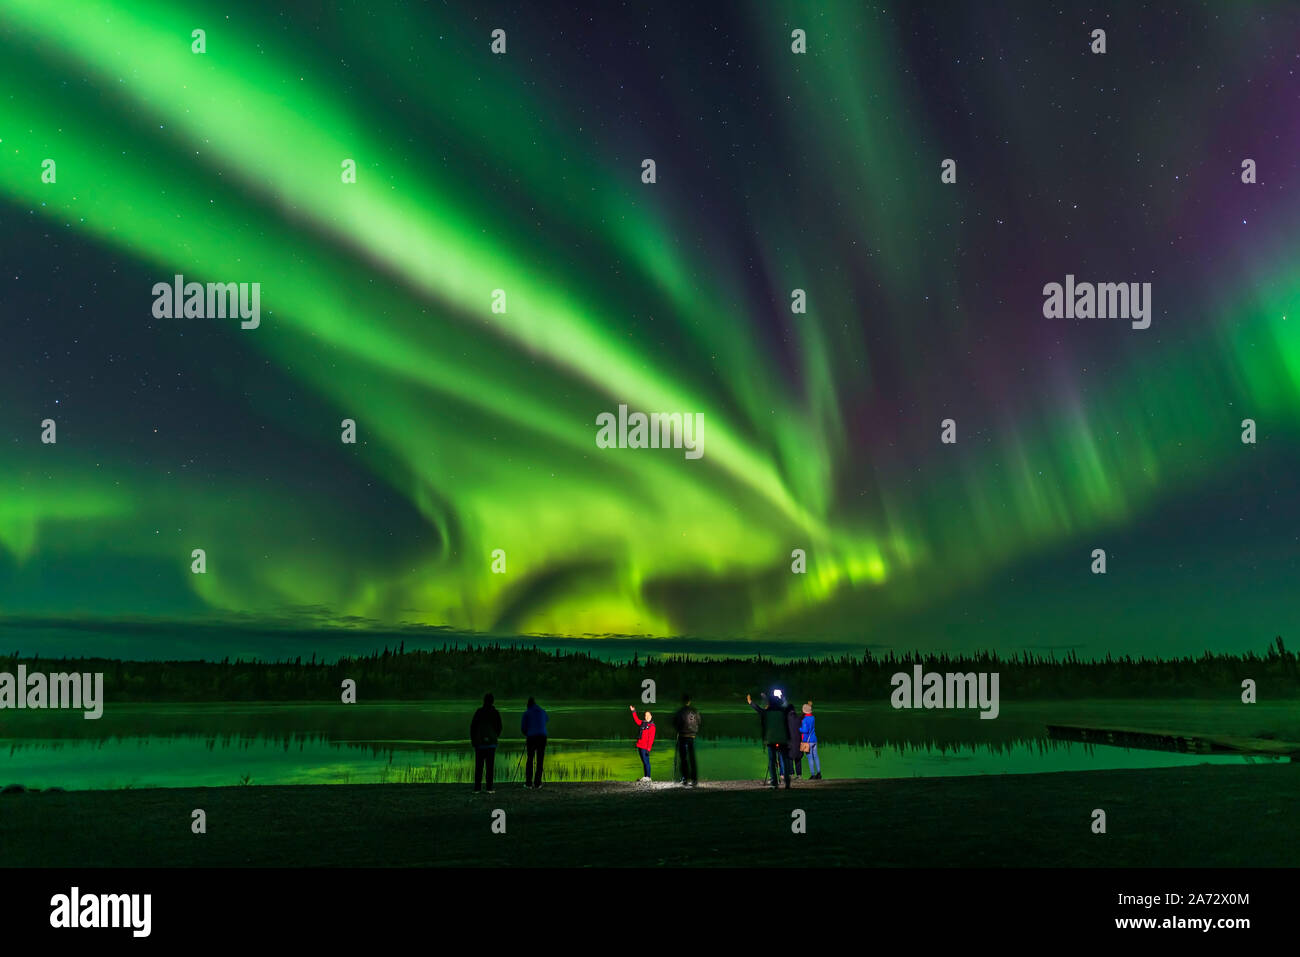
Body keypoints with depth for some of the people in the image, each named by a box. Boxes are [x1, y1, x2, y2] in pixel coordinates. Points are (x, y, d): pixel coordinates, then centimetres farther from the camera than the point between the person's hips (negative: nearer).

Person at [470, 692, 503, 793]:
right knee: (490, 766, 2)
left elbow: (473, 726, -3)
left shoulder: (479, 712, -3)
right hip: (491, 742, 0)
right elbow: (499, 727, 6)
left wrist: (472, 739, 7)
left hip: (479, 742, 0)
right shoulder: (495, 713, 0)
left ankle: (476, 788, 2)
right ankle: (489, 788, -2)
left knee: (478, 766, 4)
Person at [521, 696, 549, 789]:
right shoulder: (542, 711, 11)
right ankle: (537, 783, 1)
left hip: (531, 737, -2)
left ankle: (528, 782, 7)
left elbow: (523, 727, 1)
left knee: (530, 759, 10)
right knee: (540, 760, 5)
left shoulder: (527, 713, 2)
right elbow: (547, 719, 35)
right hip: (542, 736, 2)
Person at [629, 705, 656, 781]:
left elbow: (651, 738, -13)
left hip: (645, 747, -8)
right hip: (640, 746, 8)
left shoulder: (652, 726, -9)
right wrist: (633, 712, 33)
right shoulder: (643, 723, 13)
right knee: (643, 762, 11)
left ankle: (648, 777, -3)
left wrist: (648, 749, -17)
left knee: (646, 761, -7)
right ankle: (646, 776, 15)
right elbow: (636, 720, 33)